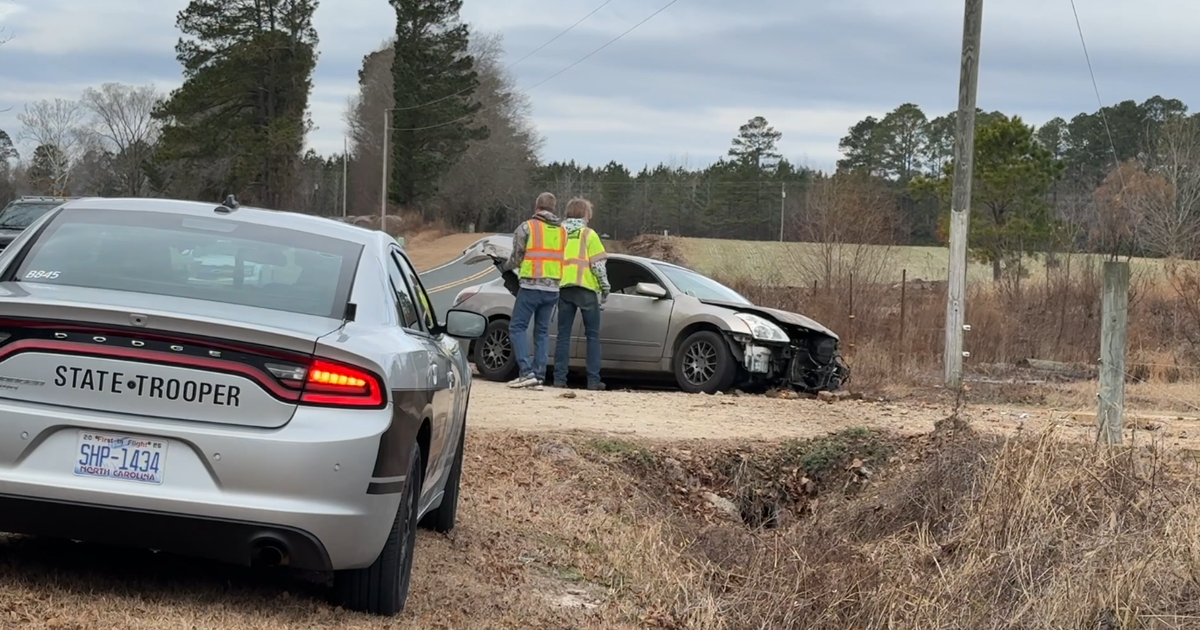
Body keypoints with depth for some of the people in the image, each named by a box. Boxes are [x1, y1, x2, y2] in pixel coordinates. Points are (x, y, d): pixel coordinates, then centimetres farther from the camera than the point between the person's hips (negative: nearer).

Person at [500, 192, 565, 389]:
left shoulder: (527, 227, -4)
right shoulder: (562, 231, 13)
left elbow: (516, 257, -2)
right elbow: (564, 259, 9)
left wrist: (504, 268, 17)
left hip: (531, 286, -5)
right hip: (553, 288, 5)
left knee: (517, 328, 0)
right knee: (542, 331, 11)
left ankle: (526, 372, -12)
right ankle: (539, 375, 5)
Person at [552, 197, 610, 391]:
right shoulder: (588, 234, -2)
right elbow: (598, 264, -7)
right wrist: (605, 288, 2)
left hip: (563, 288, 4)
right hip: (585, 288, -4)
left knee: (563, 335, 7)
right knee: (593, 335, 2)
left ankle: (559, 378, -1)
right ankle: (593, 380, -4)